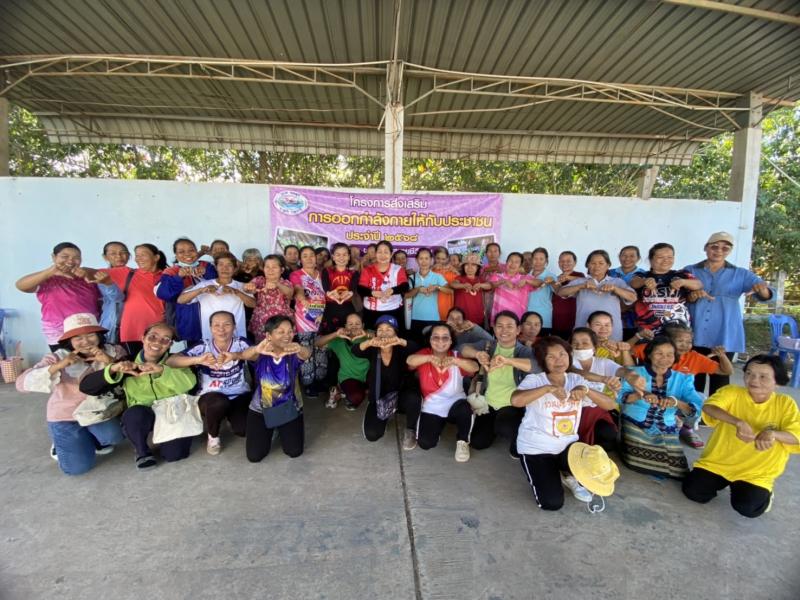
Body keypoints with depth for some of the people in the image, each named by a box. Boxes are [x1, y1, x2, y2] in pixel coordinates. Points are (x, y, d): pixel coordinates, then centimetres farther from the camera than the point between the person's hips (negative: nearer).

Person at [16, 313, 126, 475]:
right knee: (78, 466, -12)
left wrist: (110, 362, -34)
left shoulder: (113, 352, -11)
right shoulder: (58, 358, -14)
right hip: (66, 417, -1)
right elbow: (22, 383, -23)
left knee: (113, 435, -28)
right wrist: (58, 366, -37)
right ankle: (63, 444, 23)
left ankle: (92, 440, 10)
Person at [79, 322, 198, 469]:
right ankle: (142, 451, -3)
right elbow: (86, 387, -8)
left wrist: (162, 370, -36)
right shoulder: (128, 363, 0)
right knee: (135, 413, -33)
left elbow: (189, 383, -22)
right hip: (140, 417, 1)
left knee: (174, 454, -21)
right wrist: (113, 369, -26)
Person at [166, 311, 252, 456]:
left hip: (240, 396, 1)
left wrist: (234, 356, -46)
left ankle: (229, 415, 17)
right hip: (211, 396, -1)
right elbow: (170, 361, -18)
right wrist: (198, 359, -37)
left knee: (243, 429, -22)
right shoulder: (202, 347, -7)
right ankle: (213, 437, -2)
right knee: (218, 403, -36)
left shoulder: (241, 343, -5)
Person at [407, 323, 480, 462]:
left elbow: (475, 367, -26)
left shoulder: (457, 356, -6)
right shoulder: (425, 354, -6)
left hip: (455, 403, 0)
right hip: (431, 407, 1)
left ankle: (462, 441, -4)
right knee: (425, 443, -17)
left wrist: (454, 361, -46)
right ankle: (438, 425, 19)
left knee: (465, 408, -35)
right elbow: (409, 360, -29)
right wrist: (430, 358, -49)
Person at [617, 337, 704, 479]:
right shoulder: (635, 373, -3)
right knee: (636, 462, -21)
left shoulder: (683, 379, 5)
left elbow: (696, 409, -10)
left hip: (666, 432, 3)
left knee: (678, 471, -12)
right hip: (635, 427, -3)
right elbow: (620, 396, -18)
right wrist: (640, 395, -38)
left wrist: (675, 402, -31)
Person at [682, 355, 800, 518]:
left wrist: (773, 434, -35)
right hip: (717, 463, 0)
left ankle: (763, 493, 15)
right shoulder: (732, 392, -9)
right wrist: (738, 422, -43)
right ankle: (722, 481, 18)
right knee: (693, 491, -13)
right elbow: (708, 407, -27)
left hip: (756, 473, 0)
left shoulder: (785, 403, -4)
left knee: (747, 507, -21)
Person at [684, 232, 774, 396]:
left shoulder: (741, 274, 8)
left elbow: (765, 295, -4)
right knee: (694, 377, 7)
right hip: (694, 335, 0)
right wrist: (692, 296, -24)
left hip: (724, 337, 0)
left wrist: (762, 289, -28)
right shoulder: (690, 271, 5)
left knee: (720, 378, 5)